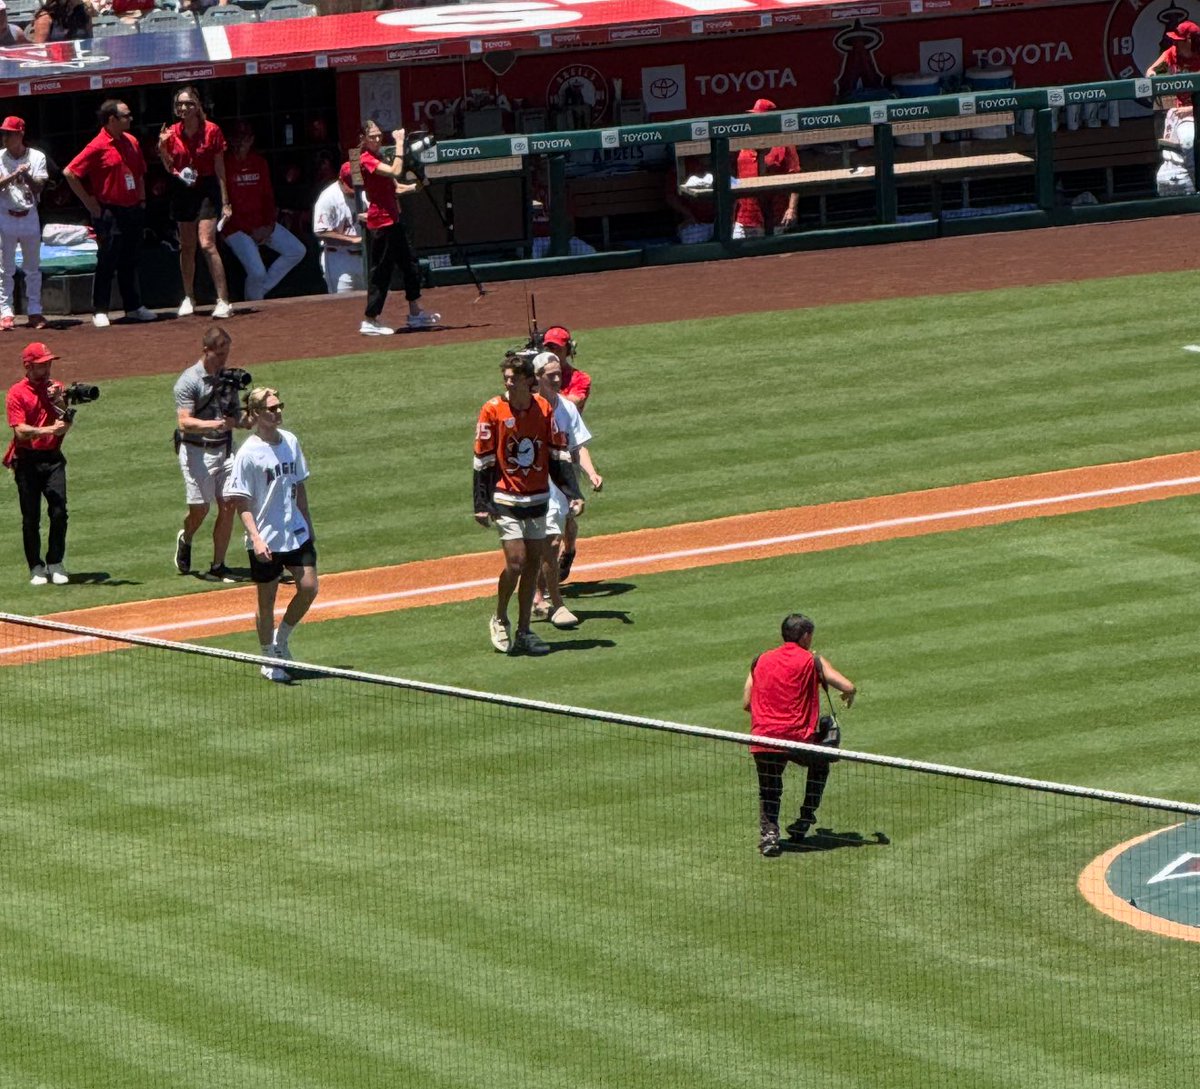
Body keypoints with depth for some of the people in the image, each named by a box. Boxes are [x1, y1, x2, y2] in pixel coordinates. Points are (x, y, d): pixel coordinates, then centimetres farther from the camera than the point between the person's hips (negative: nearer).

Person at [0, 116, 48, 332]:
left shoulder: (37, 158, 0)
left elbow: (38, 188, -8)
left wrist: (26, 176, -27)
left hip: (29, 218, 1)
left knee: (33, 268, 6)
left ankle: (35, 312, 11)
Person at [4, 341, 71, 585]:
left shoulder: (55, 388, 9)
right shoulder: (16, 393, -4)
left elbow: (66, 425, 1)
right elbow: (20, 430, -14)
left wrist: (59, 402, -15)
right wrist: (47, 430, -27)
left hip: (53, 458, 3)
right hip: (27, 461, -3)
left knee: (59, 512, -8)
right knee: (31, 517, 1)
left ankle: (55, 564, 0)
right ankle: (36, 567, 10)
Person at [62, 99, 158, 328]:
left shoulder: (131, 142, 9)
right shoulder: (98, 147, -14)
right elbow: (69, 173, -16)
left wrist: (141, 198, 15)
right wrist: (89, 202, -12)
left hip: (133, 210, 7)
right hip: (109, 213, -7)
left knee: (130, 262, 14)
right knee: (107, 262, -3)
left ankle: (134, 307, 21)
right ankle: (99, 311, 2)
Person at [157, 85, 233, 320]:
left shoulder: (211, 131, -8)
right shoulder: (172, 133, 3)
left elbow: (220, 169, -6)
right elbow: (169, 168, 10)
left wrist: (225, 202, -8)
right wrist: (162, 147, -8)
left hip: (206, 191, -5)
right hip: (182, 192, 5)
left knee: (207, 244, -15)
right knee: (186, 246, 11)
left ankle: (223, 301, -15)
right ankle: (188, 298, 25)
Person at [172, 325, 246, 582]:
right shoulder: (189, 381, -11)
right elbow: (184, 422, -20)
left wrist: (245, 420, -9)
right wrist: (212, 424, -36)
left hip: (225, 449, 5)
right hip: (197, 451, -5)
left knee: (228, 506, -1)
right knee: (199, 508, -5)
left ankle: (218, 567, 8)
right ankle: (185, 540, 30)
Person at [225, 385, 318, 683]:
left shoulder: (291, 442, 4)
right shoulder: (249, 453, -14)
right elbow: (242, 503, -14)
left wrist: (307, 524, 17)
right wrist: (256, 537, -23)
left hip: (296, 532, 5)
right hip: (266, 540, -5)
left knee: (309, 588, -2)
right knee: (267, 599, 6)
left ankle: (281, 638, 22)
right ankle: (270, 660, 22)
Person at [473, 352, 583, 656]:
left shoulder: (544, 409, 1)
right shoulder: (492, 411, -9)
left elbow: (558, 456, 6)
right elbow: (483, 461, -5)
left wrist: (573, 494, -2)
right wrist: (481, 505, -7)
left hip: (538, 500, 4)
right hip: (506, 500, -4)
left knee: (533, 564, 6)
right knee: (516, 562, -12)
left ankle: (524, 632, 16)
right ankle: (499, 621, 11)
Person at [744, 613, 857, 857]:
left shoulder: (761, 661, 13)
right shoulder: (812, 661, 3)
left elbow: (746, 703, 14)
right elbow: (848, 687, -2)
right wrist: (849, 695, 23)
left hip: (763, 738, 2)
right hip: (799, 740, -2)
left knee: (768, 793, 18)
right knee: (820, 765, 29)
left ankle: (768, 833, -6)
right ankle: (805, 818, 23)